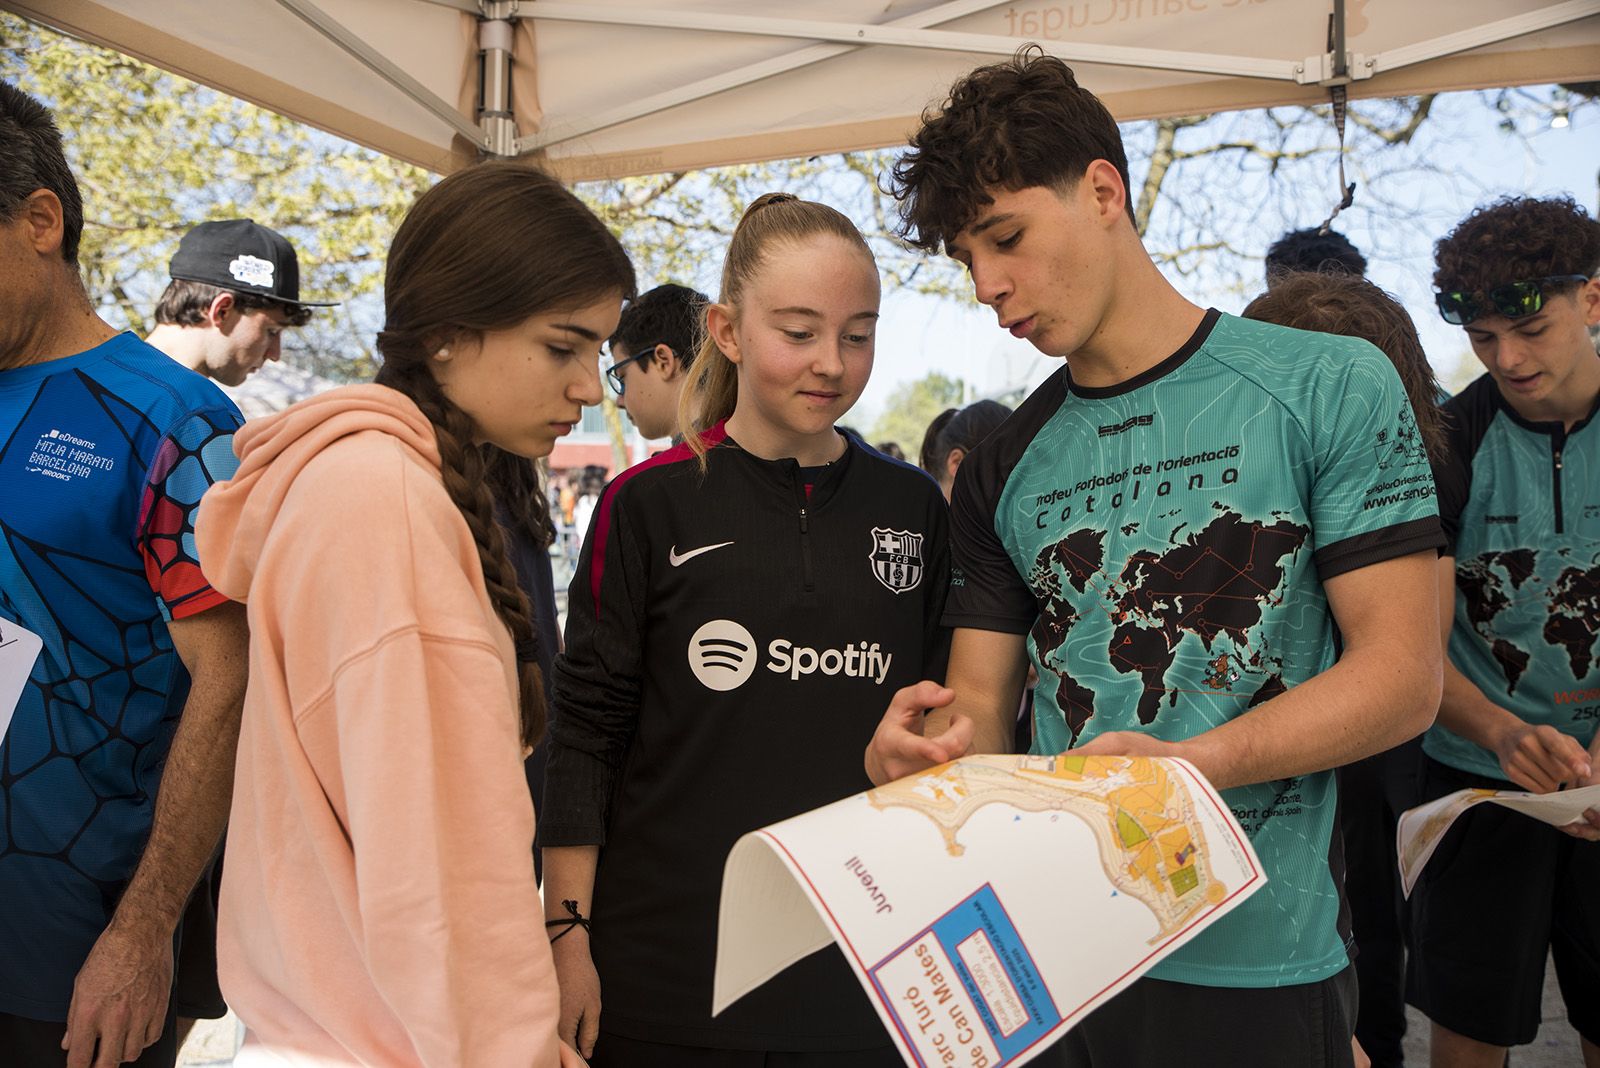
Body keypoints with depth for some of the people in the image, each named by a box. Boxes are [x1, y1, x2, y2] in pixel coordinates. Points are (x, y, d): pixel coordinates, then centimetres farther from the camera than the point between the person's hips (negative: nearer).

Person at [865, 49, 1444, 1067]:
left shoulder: (1329, 387, -6)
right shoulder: (1002, 472, 6)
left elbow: (1402, 675, -10)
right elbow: (983, 702, 6)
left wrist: (1186, 763, -24)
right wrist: (928, 744, -17)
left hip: (1260, 958, -3)